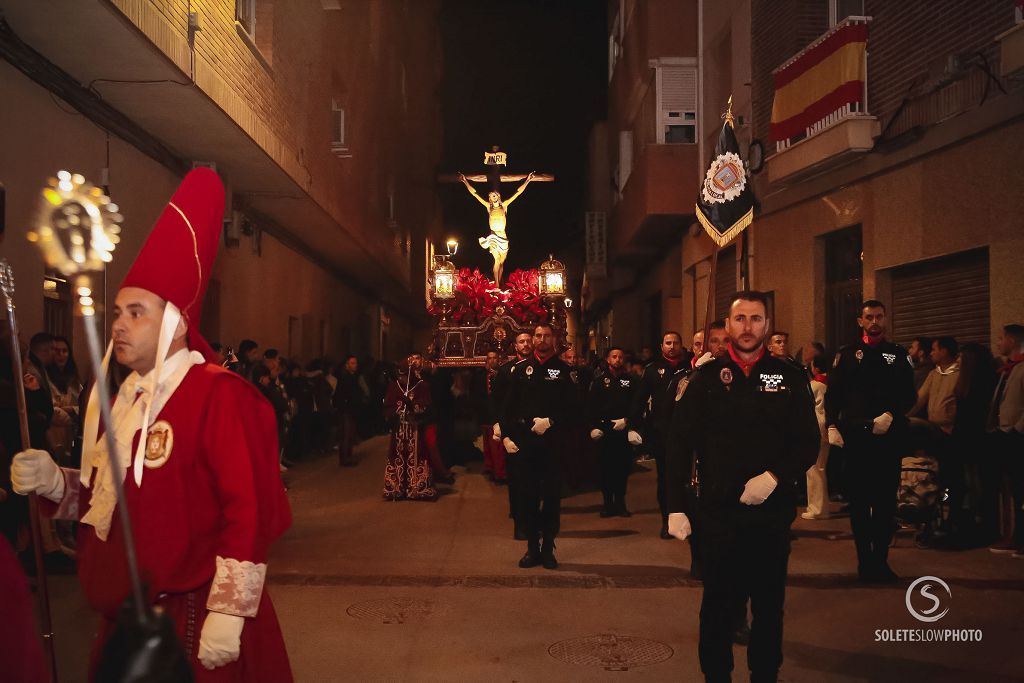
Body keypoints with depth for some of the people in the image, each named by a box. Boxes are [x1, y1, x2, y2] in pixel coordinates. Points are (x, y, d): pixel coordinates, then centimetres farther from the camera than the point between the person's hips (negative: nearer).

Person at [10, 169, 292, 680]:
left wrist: (227, 614, -22)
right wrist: (55, 483, 2)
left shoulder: (220, 396, -16)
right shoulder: (120, 400, 11)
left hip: (192, 626, -8)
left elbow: (250, 510, -21)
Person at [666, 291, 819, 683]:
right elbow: (680, 445, -1)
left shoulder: (790, 377, 3)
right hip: (719, 512, -1)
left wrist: (774, 477, -15)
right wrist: (677, 507, -6)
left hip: (773, 512, 1)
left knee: (769, 606, 11)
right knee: (719, 606, 8)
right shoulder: (707, 377, 1)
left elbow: (808, 442, 1)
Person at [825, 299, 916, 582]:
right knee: (859, 500, 4)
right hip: (854, 436, 0)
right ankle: (864, 560, 12)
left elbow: (909, 395, 4)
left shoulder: (899, 355, 9)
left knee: (885, 500, 3)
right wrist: (832, 426, -8)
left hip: (888, 435, 0)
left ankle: (880, 559, 13)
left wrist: (890, 415, -13)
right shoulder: (846, 354, 8)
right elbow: (833, 393, 3)